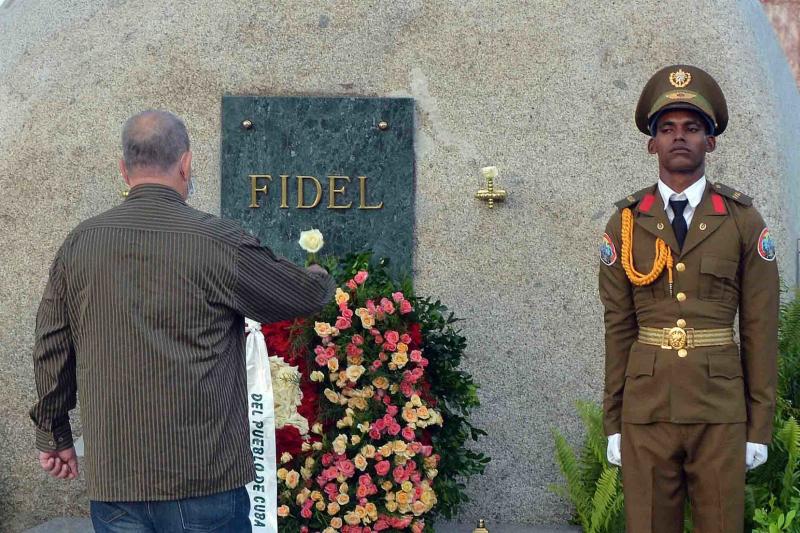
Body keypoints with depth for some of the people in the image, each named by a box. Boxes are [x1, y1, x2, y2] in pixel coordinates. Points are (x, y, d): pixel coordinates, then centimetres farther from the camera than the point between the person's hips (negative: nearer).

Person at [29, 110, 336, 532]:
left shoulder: (78, 244, 2)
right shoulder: (217, 241, -9)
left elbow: (51, 348, 9)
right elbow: (307, 296, 4)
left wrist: (54, 434, 22)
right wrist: (320, 277, 29)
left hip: (111, 479, 4)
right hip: (204, 479, -4)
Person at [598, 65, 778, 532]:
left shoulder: (744, 222, 3)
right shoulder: (625, 224, 6)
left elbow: (761, 329, 2)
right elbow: (618, 327, 6)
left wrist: (761, 425, -1)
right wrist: (613, 421, 4)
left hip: (720, 407, -1)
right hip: (646, 406, 1)